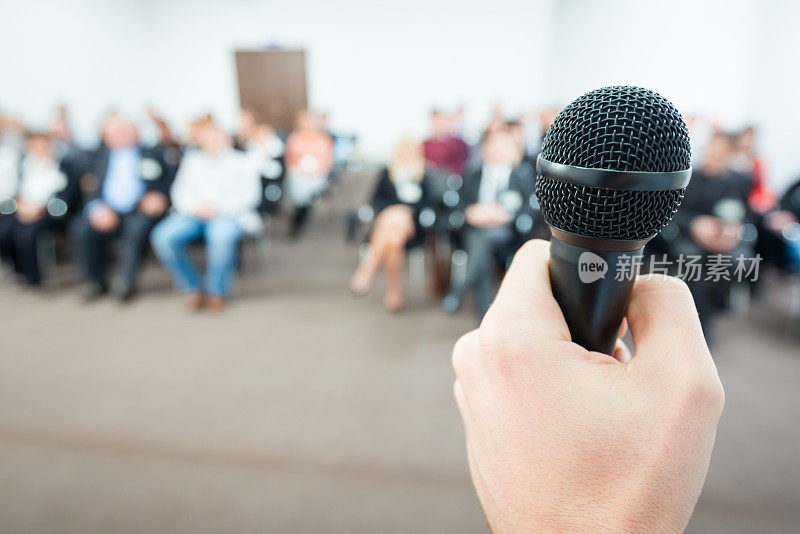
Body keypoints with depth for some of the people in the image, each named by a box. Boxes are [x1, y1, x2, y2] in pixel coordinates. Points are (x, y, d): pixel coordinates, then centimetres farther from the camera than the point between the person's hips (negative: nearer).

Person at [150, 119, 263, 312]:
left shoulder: (244, 161, 17)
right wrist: (196, 206, -7)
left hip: (230, 215, -3)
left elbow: (250, 195, 3)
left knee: (222, 234, -40)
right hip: (193, 215, 4)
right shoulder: (192, 160, 28)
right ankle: (193, 289, -12)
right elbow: (180, 192, 16)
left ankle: (216, 291, -20)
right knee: (163, 236, -27)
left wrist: (219, 208, -12)